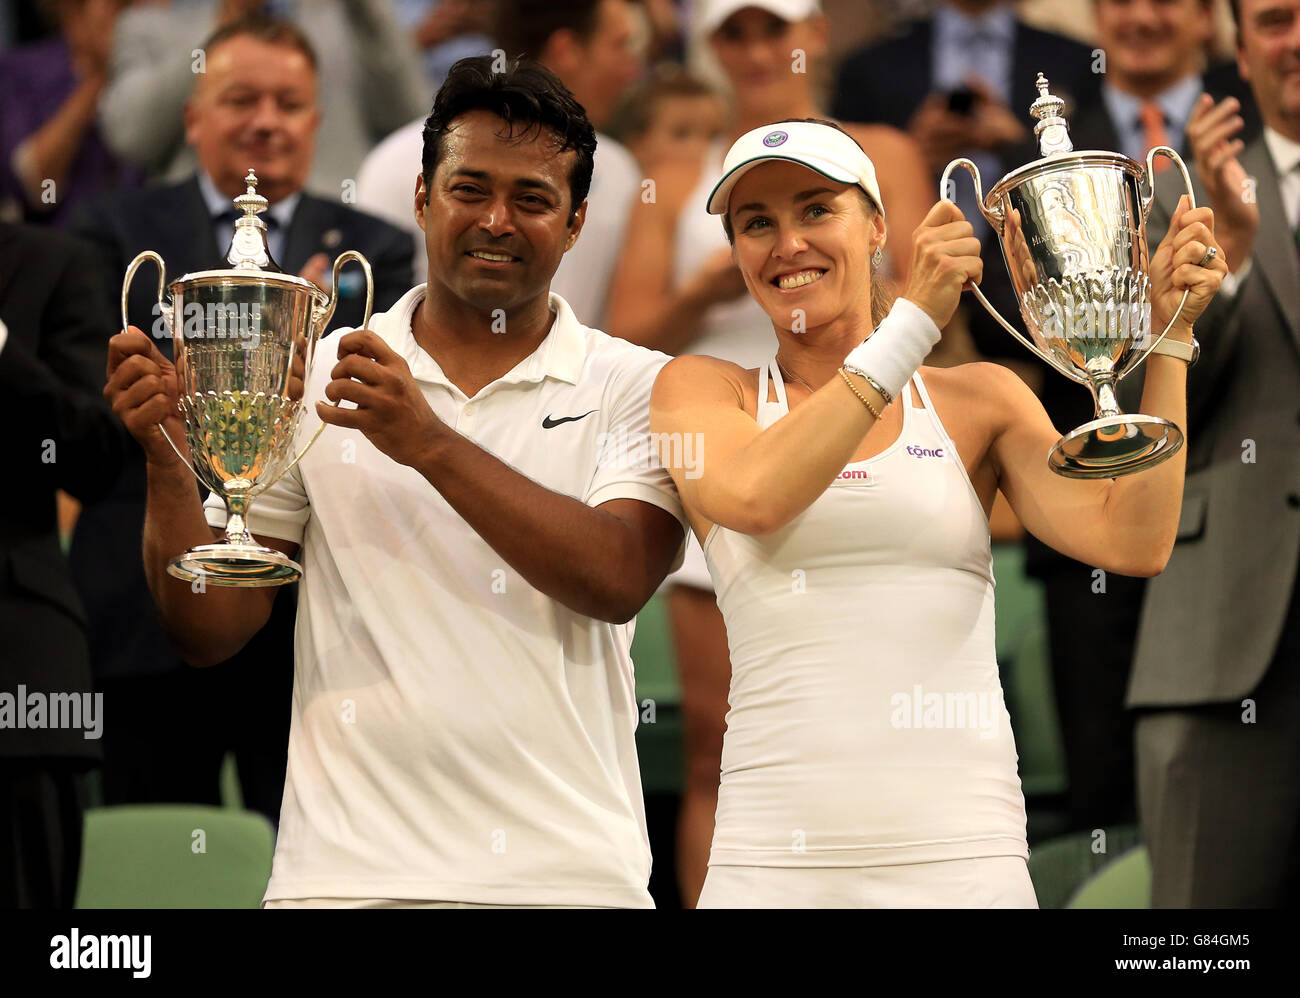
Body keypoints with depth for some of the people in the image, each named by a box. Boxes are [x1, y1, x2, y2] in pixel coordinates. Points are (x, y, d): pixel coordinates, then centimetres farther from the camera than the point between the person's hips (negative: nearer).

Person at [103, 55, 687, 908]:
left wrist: (430, 443, -20)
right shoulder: (316, 377, 6)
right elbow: (212, 630, 5)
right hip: (346, 871, 1)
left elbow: (617, 580, -15)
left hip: (569, 873, -1)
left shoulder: (638, 388, 3)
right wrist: (168, 459, -11)